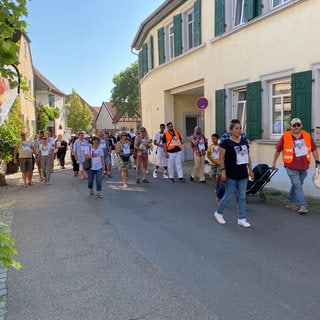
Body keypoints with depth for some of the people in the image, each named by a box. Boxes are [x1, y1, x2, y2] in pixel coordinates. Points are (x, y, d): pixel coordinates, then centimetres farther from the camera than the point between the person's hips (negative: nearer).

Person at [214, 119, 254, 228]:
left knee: (242, 197, 8)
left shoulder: (244, 141, 9)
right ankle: (218, 213, 26)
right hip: (231, 175, -5)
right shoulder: (226, 143, -9)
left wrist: (250, 170, 12)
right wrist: (223, 171, -16)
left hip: (243, 175, 6)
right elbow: (221, 158, -9)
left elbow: (248, 157, 14)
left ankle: (241, 219, 18)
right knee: (229, 196, 4)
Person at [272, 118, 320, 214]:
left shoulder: (307, 135, 2)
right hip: (291, 167, -4)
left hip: (303, 167, 4)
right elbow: (278, 150, 3)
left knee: (296, 185, 16)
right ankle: (303, 206, -4)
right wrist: (274, 162, 8)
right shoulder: (285, 136, -8)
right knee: (297, 186, -7)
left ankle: (289, 202, 31)